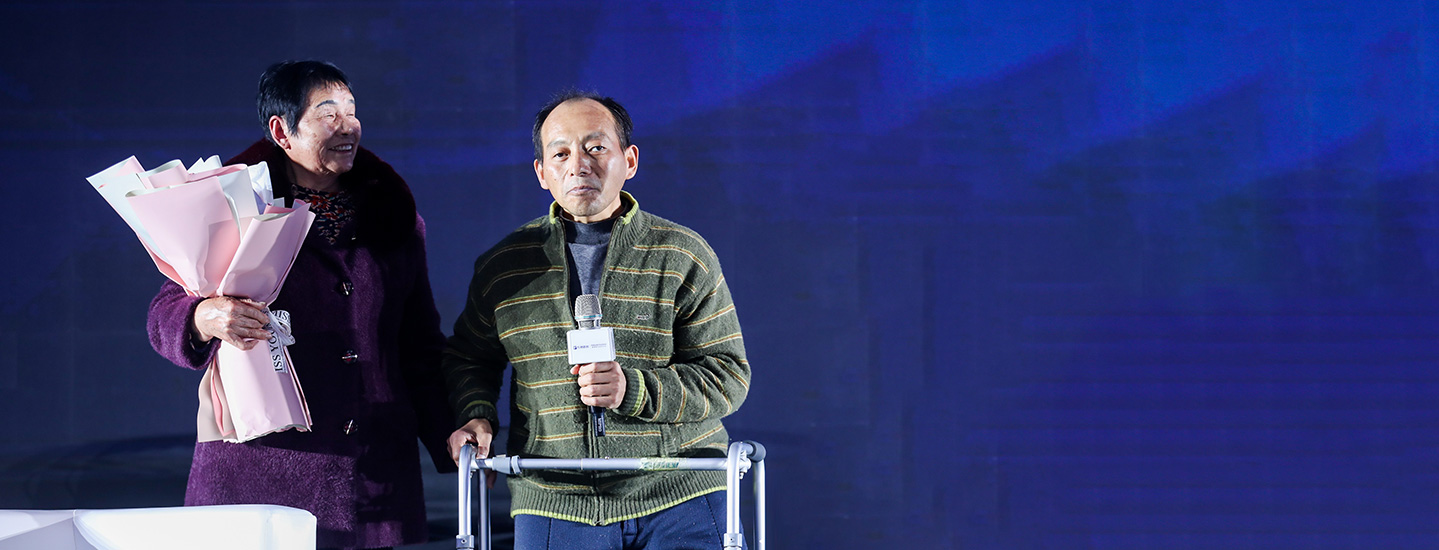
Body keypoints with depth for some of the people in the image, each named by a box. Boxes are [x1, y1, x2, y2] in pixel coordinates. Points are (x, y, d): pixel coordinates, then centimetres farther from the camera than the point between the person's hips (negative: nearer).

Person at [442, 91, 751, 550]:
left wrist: (634, 390, -17)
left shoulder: (684, 258, 2)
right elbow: (470, 357, 23)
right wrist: (476, 415, 1)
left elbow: (727, 374, -2)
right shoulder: (503, 266, 8)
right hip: (551, 507, 1)